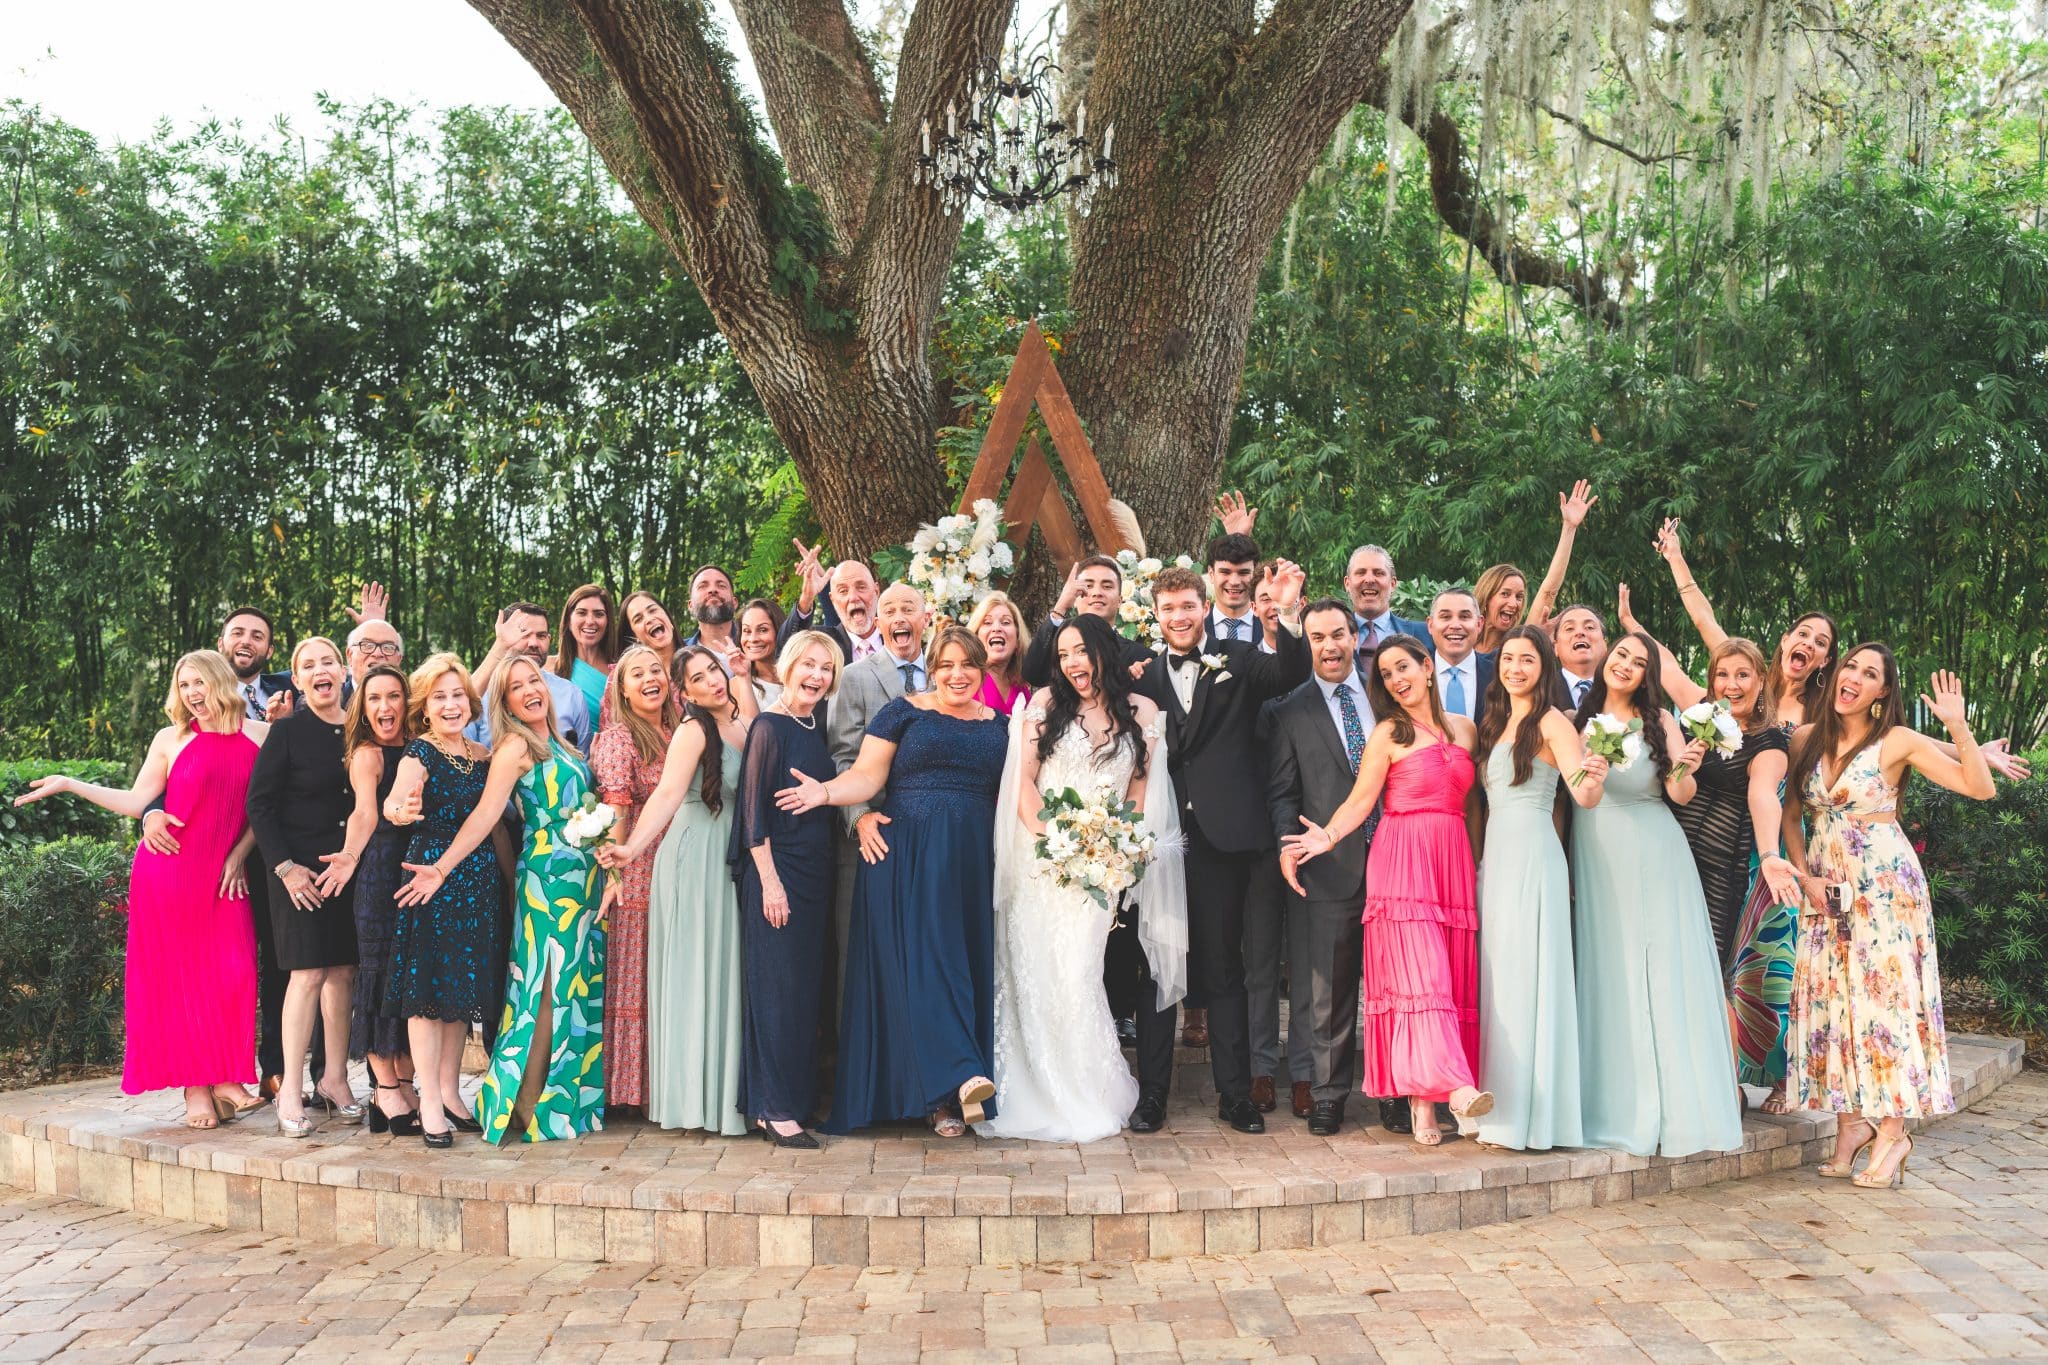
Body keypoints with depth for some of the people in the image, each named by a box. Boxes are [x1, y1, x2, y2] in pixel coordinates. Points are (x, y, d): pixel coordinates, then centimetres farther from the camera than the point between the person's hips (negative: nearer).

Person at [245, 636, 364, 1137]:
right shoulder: (288, 731, -5)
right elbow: (259, 803, -5)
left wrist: (355, 856, -3)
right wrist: (285, 866, -11)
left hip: (351, 865, 4)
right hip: (301, 868, -4)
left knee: (343, 970, 7)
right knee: (308, 972, -7)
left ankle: (334, 1079, 17)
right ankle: (290, 1092, -1)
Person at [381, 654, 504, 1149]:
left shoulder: (482, 755, 11)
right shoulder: (419, 752, -8)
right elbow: (395, 802, -28)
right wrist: (402, 810, -48)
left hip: (478, 879, 6)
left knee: (464, 986, 10)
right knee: (428, 984, -3)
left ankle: (450, 1093, 21)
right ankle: (430, 1103, 3)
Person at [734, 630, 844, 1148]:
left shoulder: (815, 727, 13)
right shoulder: (770, 727, -10)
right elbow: (754, 808, -13)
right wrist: (770, 880, -17)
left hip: (816, 870, 8)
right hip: (777, 869, -8)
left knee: (807, 985, 11)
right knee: (779, 985, -5)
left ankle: (797, 1098, 19)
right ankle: (774, 1109, 1)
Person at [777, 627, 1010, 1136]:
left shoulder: (998, 726, 13)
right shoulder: (904, 711, 2)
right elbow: (867, 776, -4)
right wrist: (825, 792, -22)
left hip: (972, 864, 4)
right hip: (906, 855, -3)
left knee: (967, 960, 2)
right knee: (922, 955, -13)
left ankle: (950, 1094, 7)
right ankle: (954, 1079, -19)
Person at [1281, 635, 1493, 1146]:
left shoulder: (1463, 729, 14)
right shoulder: (1388, 734, 1)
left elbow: (1470, 803, 17)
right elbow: (1359, 801, -5)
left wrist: (1481, 865, 12)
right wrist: (1328, 837, -22)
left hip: (1453, 862, 5)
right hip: (1403, 860, -5)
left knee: (1453, 976, 0)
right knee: (1417, 971, -14)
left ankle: (1423, 1097, 1)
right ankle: (1451, 1085, -21)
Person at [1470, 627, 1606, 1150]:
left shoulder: (1551, 722, -7)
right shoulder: (1496, 722, 16)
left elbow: (1584, 797, -18)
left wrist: (1594, 782, -39)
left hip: (1532, 857, -8)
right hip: (1495, 855, 8)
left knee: (1524, 976, -7)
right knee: (1498, 976, 7)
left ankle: (1531, 1114, -2)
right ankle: (1504, 1110, 13)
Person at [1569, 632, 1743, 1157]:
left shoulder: (1659, 720, 0)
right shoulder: (1577, 720, 5)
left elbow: (1680, 795, -8)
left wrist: (1686, 770, -28)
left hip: (1653, 861, -2)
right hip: (1595, 860, 2)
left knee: (1665, 973, -2)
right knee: (1606, 976, 3)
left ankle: (1675, 1105, 5)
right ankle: (1618, 1104, 11)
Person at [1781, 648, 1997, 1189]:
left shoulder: (1899, 741, -6)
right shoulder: (1807, 738, 5)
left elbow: (1981, 788, -10)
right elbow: (1791, 814, 12)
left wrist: (1958, 725, -18)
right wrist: (1804, 875, 1)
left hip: (1884, 880, -4)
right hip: (1825, 885, 4)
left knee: (1884, 991, -5)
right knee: (1830, 993, 2)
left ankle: (1892, 1129, 3)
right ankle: (1852, 1121, 11)